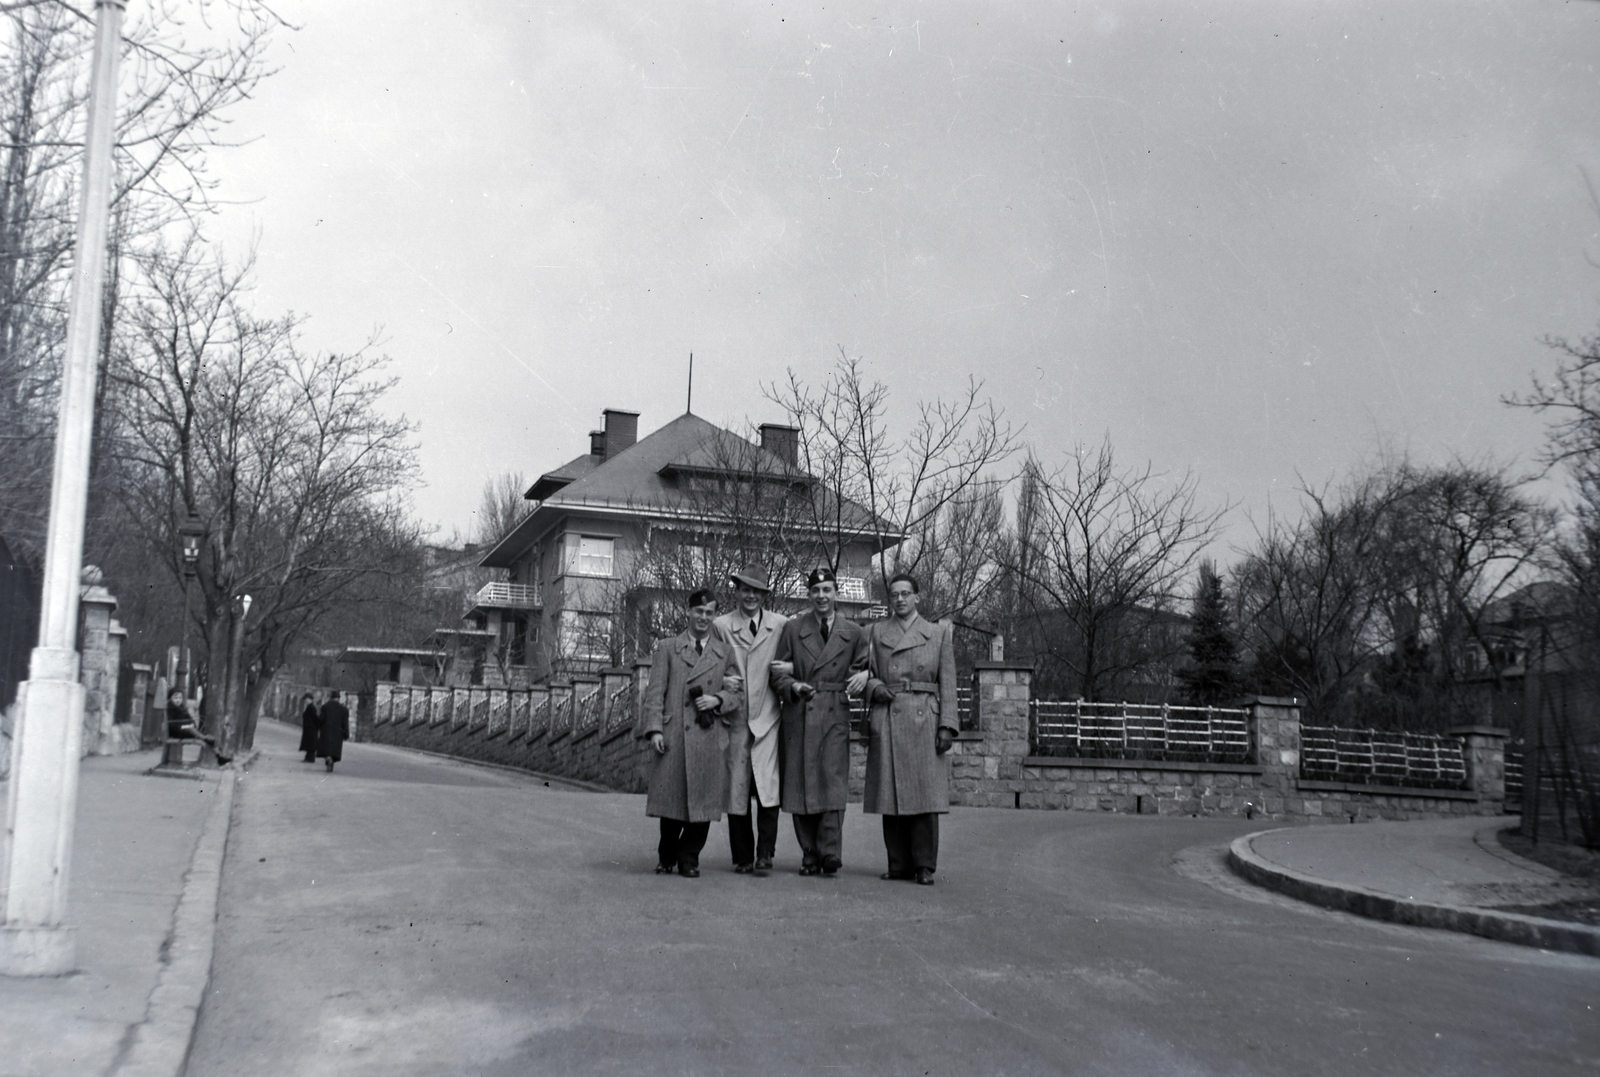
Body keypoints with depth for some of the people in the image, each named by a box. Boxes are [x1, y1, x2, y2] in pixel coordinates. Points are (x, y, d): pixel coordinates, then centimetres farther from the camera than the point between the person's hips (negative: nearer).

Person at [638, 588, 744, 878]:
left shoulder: (726, 652, 15)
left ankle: (689, 858, 14)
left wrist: (717, 700, -7)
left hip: (710, 738, 1)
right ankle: (667, 857, 19)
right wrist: (654, 729, -7)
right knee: (671, 797, 1)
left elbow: (738, 695, 14)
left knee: (702, 798, -1)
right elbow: (655, 691, 4)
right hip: (673, 735, -1)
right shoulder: (667, 647, 11)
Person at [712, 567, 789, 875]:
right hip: (734, 719, 1)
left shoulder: (781, 625, 5)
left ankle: (765, 852, -2)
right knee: (736, 788, 3)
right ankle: (742, 857, 12)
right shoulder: (721, 626, 5)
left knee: (768, 785, -11)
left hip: (767, 718, -1)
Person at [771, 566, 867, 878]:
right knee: (800, 784, 1)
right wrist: (793, 686, -11)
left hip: (835, 715, 0)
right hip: (799, 715, 1)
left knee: (833, 780, -10)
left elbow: (863, 673, 14)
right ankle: (810, 856, 8)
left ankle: (830, 853, -9)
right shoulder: (792, 629, 9)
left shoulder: (854, 633, 10)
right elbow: (777, 674, 6)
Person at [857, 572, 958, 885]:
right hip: (886, 721, 1)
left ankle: (924, 865, 3)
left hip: (924, 721, -1)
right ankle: (899, 864, 11)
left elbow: (947, 684, 6)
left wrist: (947, 725, -3)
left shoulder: (939, 633, 10)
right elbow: (865, 673, 16)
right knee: (890, 794, 2)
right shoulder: (876, 632, 13)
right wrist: (874, 687, -7)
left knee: (925, 794, -4)